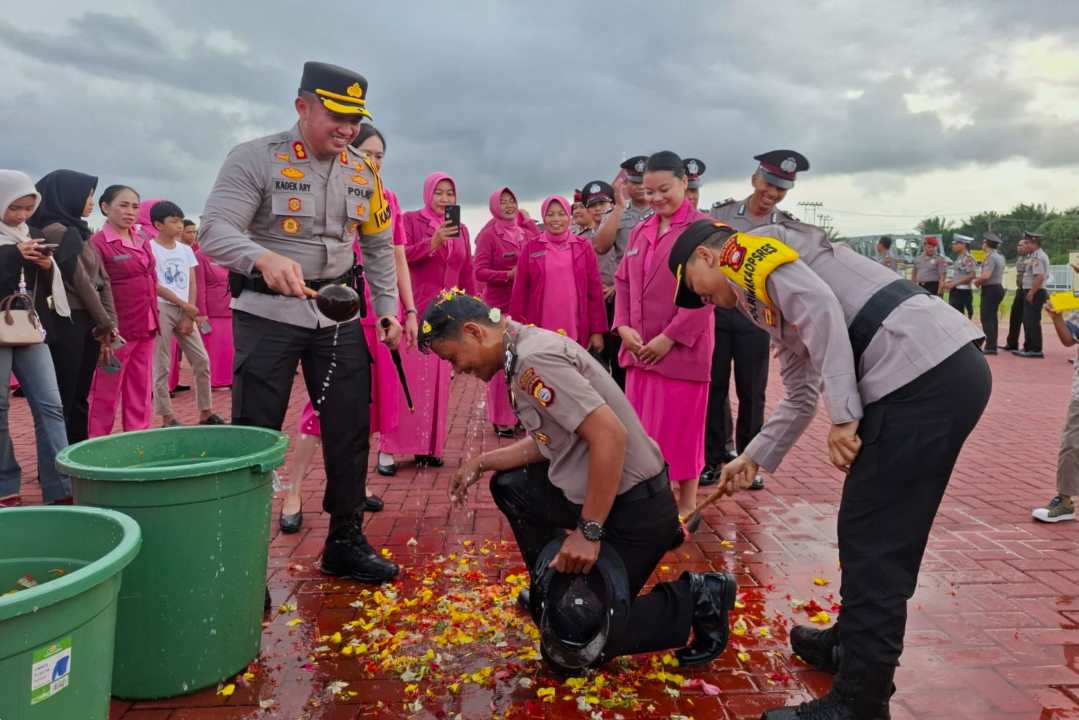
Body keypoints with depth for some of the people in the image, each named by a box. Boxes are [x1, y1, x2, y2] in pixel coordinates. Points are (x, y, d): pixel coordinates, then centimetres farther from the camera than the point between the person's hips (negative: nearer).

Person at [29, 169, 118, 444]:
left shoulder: (80, 231, 15)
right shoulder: (55, 231, -11)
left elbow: (102, 279, 11)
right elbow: (79, 281, -12)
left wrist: (109, 322, 1)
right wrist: (106, 323, -5)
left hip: (88, 322, 8)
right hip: (66, 323, -8)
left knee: (80, 396, 12)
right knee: (64, 398, -3)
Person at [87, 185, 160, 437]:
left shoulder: (142, 240, 11)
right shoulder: (98, 243, -10)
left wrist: (154, 321, 16)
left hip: (145, 328, 7)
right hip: (117, 330, -7)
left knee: (141, 391, 12)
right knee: (106, 394, 3)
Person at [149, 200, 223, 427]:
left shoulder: (186, 250, 12)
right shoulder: (150, 248, -4)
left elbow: (192, 285, 8)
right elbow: (155, 285, -10)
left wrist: (189, 315, -2)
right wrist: (184, 305, -11)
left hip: (185, 310, 6)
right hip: (161, 309, -5)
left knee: (202, 360, 3)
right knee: (161, 365, -2)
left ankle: (206, 413, 11)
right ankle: (167, 417, 3)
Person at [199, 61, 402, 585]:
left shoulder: (364, 173, 7)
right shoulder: (254, 159, -10)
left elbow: (379, 246, 17)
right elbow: (214, 231, -20)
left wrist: (388, 306, 10)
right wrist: (263, 257, -39)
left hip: (339, 313, 5)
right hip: (267, 312, -4)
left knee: (350, 430, 8)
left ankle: (346, 542, 24)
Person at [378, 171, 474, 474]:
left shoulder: (461, 229, 14)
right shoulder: (410, 220, 0)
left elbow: (467, 274, 15)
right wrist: (433, 242, -23)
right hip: (415, 310, -5)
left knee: (438, 380, 6)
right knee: (406, 377, -7)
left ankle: (430, 445, 14)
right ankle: (389, 448, -2)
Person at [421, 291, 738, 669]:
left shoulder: (535, 358, -22)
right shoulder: (526, 349, 8)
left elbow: (610, 436, -29)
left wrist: (587, 533, -24)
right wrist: (481, 462, 15)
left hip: (633, 506, -9)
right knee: (508, 485, 20)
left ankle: (696, 599, 8)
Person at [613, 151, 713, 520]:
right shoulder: (640, 231, 14)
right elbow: (623, 281, 13)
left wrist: (670, 337, -17)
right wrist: (624, 326, -3)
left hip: (682, 348, -6)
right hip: (639, 348, 6)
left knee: (680, 429, 3)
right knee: (642, 430, 10)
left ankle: (686, 507, 17)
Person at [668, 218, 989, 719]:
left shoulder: (748, 247, 2)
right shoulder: (772, 300, 28)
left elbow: (821, 305, -15)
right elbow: (800, 396, 32)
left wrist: (842, 416, -16)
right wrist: (753, 458, 36)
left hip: (922, 378, -10)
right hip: (951, 370, 10)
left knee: (872, 540, -4)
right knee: (881, 535, 20)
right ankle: (849, 643, 37)